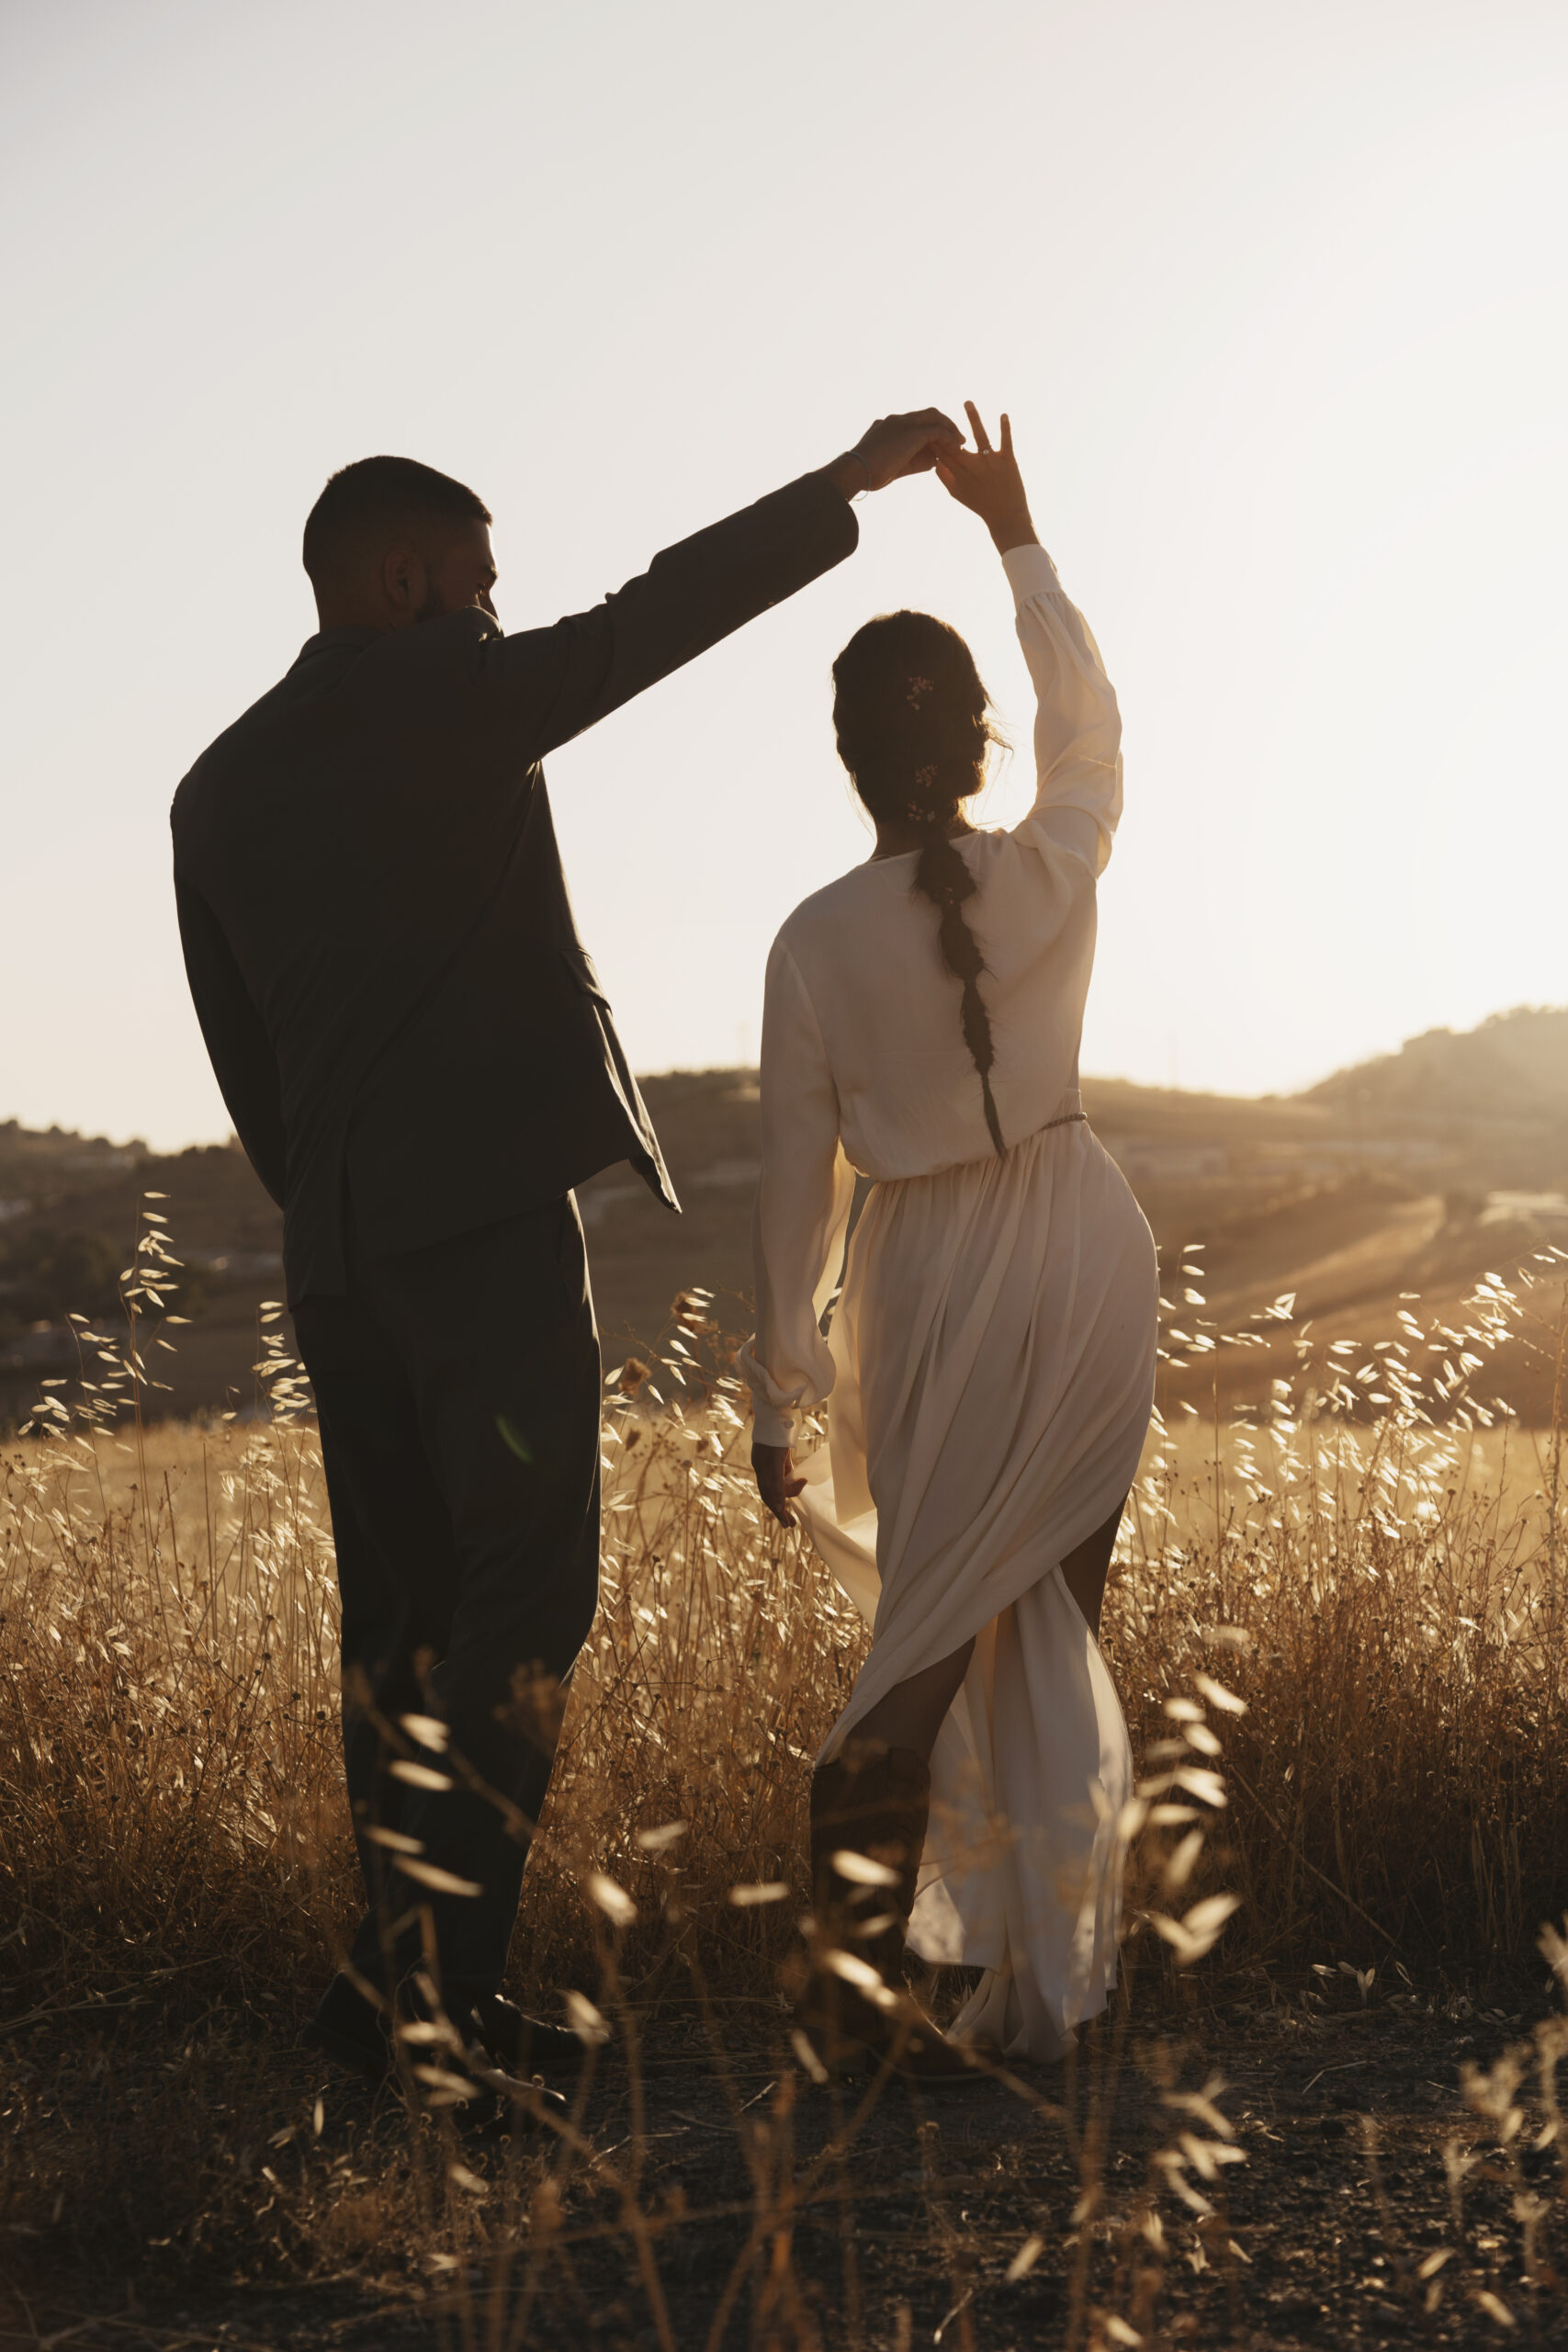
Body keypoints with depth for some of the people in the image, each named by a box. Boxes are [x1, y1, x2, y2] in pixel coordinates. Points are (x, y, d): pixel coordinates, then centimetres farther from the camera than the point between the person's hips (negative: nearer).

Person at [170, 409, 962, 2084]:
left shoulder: (214, 791, 15)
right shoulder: (440, 693, -5)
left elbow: (246, 1067, 17)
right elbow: (657, 614, -4)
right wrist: (853, 480, 4)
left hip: (339, 1253, 8)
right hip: (491, 1214, -7)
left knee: (404, 1615, 11)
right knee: (525, 1601, -4)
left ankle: (405, 1985, 14)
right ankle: (416, 1975, -8)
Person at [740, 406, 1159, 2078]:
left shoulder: (815, 943, -8)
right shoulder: (1053, 873, -8)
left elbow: (798, 1184, -3)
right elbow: (1086, 711, 14)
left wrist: (776, 1401, 5)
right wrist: (1015, 533, 23)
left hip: (931, 1283, -1)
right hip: (1082, 1258, 1)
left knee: (937, 1627, 9)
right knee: (1055, 1625, 9)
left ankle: (858, 1952, -3)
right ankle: (1044, 1987, 13)